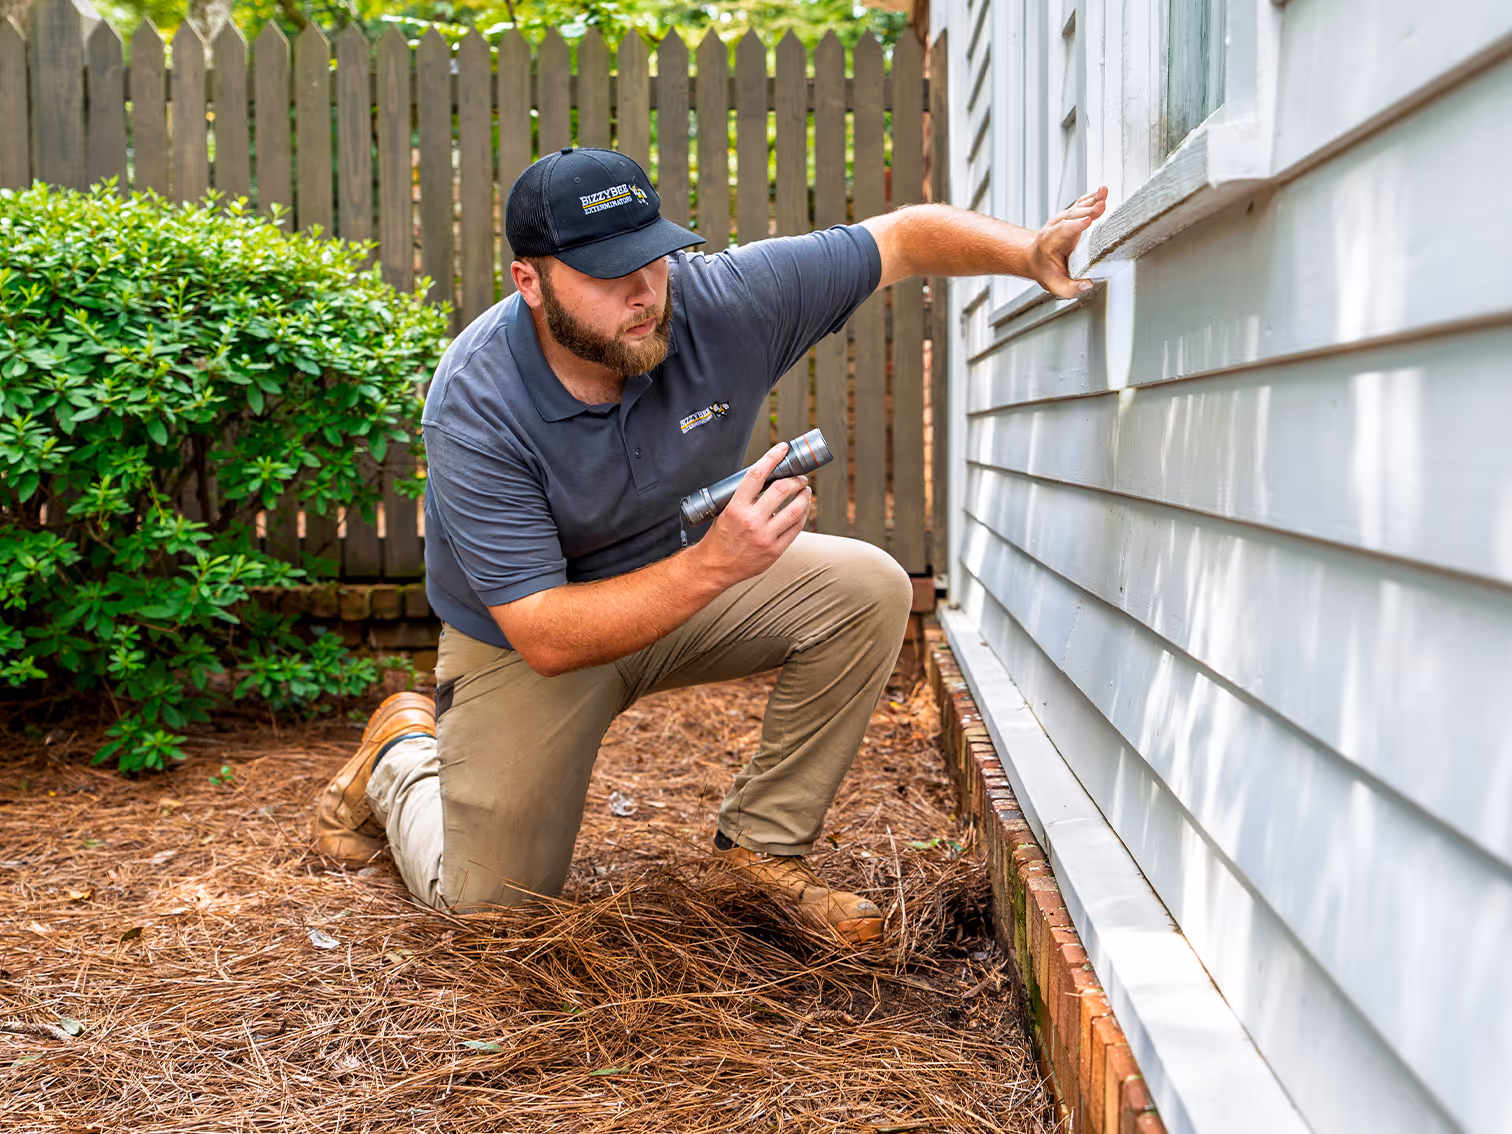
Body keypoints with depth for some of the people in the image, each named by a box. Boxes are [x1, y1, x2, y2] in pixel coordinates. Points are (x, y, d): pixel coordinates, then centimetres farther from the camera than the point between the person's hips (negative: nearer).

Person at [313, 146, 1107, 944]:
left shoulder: (721, 302, -24)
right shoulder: (475, 410, -33)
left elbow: (904, 237, -14)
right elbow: (545, 638, -36)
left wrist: (1028, 253, -31)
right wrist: (714, 565, -46)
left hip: (688, 588, 4)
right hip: (520, 642, -3)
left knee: (867, 589, -20)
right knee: (487, 904, 1)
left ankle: (764, 841, -4)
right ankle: (402, 752, 33)